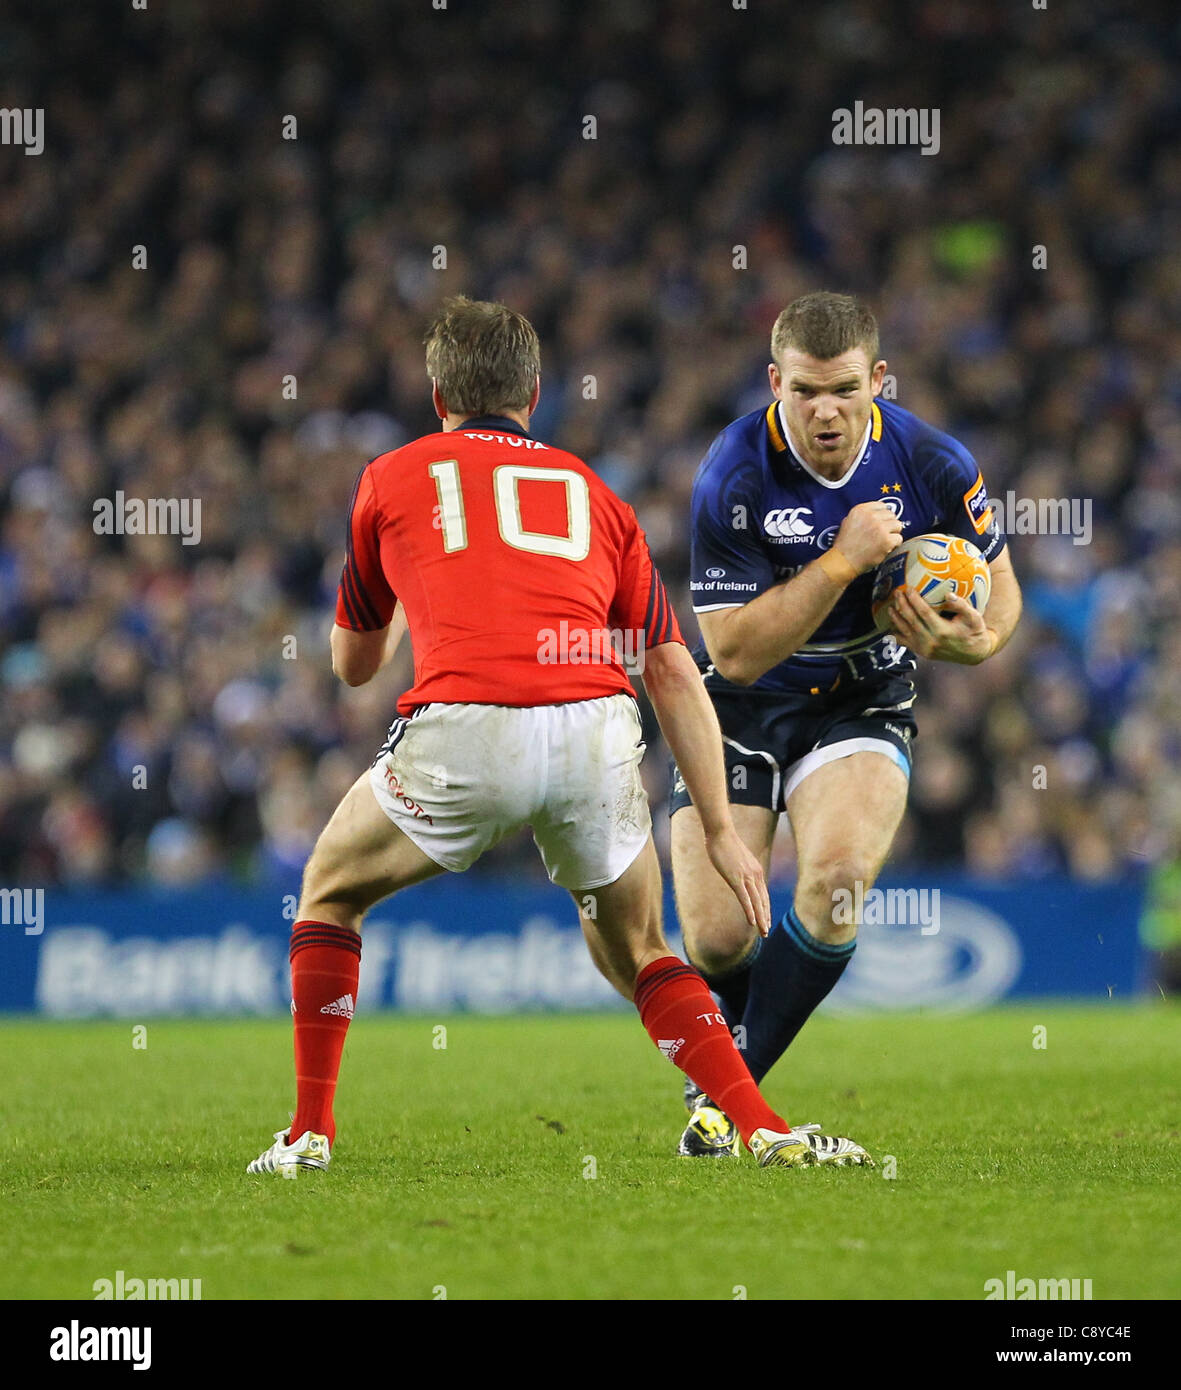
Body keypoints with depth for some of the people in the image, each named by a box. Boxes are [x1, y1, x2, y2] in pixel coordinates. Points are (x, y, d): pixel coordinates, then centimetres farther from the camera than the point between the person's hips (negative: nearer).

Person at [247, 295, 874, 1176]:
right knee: (636, 950, 25)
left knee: (331, 893, 25)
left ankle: (310, 1132, 18)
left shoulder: (393, 478, 22)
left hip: (464, 735, -2)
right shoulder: (592, 493, 26)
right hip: (596, 733, 2)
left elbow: (353, 664, 34)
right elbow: (674, 673, 20)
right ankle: (763, 1129, 10)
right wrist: (721, 831, 20)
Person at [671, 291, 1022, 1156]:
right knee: (717, 940, -12)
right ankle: (721, 1088, 22)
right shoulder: (735, 477, -22)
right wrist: (844, 560, -32)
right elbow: (735, 652, -24)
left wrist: (972, 639, -20)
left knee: (836, 878, -28)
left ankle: (724, 1088, -10)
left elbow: (999, 592, 3)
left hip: (862, 702, 1)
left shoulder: (934, 466, -13)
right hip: (741, 707, -1)